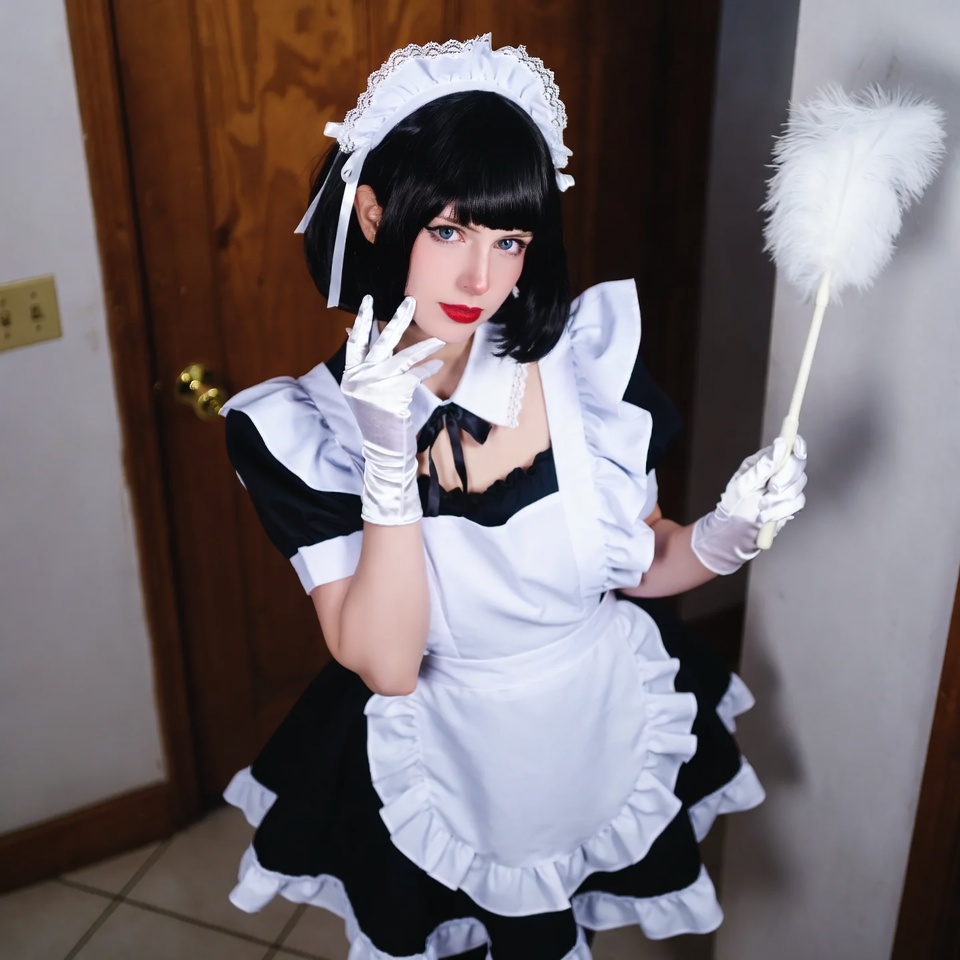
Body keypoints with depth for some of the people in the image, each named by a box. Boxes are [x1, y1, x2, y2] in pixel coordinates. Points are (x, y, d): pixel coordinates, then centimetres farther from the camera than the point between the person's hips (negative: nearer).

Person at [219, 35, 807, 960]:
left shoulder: (587, 355, -16)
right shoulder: (304, 430, -20)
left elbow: (637, 565, -3)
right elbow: (386, 664, -25)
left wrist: (727, 532, -23)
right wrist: (388, 457, -34)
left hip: (612, 729, 2)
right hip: (451, 768, -2)